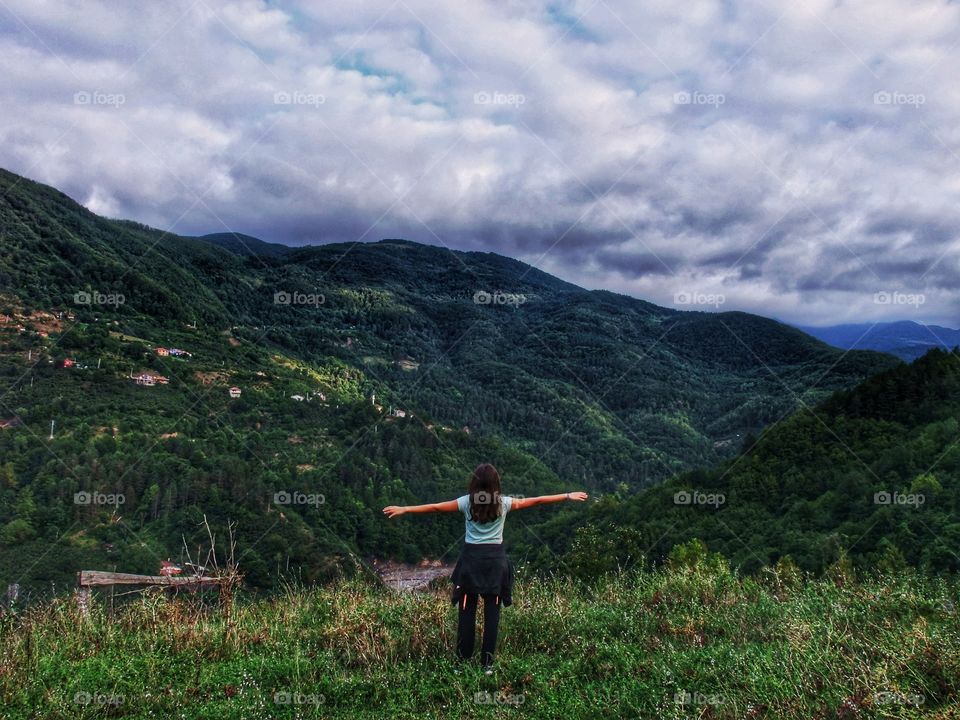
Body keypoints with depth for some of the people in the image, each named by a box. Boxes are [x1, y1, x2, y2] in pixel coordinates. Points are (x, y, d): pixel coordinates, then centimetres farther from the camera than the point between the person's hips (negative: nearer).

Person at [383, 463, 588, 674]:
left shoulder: (467, 502, -3)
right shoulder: (503, 503, -2)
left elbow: (436, 507, -1)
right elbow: (535, 501, 4)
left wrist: (404, 509, 5)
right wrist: (568, 496, 11)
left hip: (471, 558, 0)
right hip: (495, 559, 0)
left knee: (467, 611, 6)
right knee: (492, 613, 5)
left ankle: (463, 660, 11)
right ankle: (487, 663, 7)